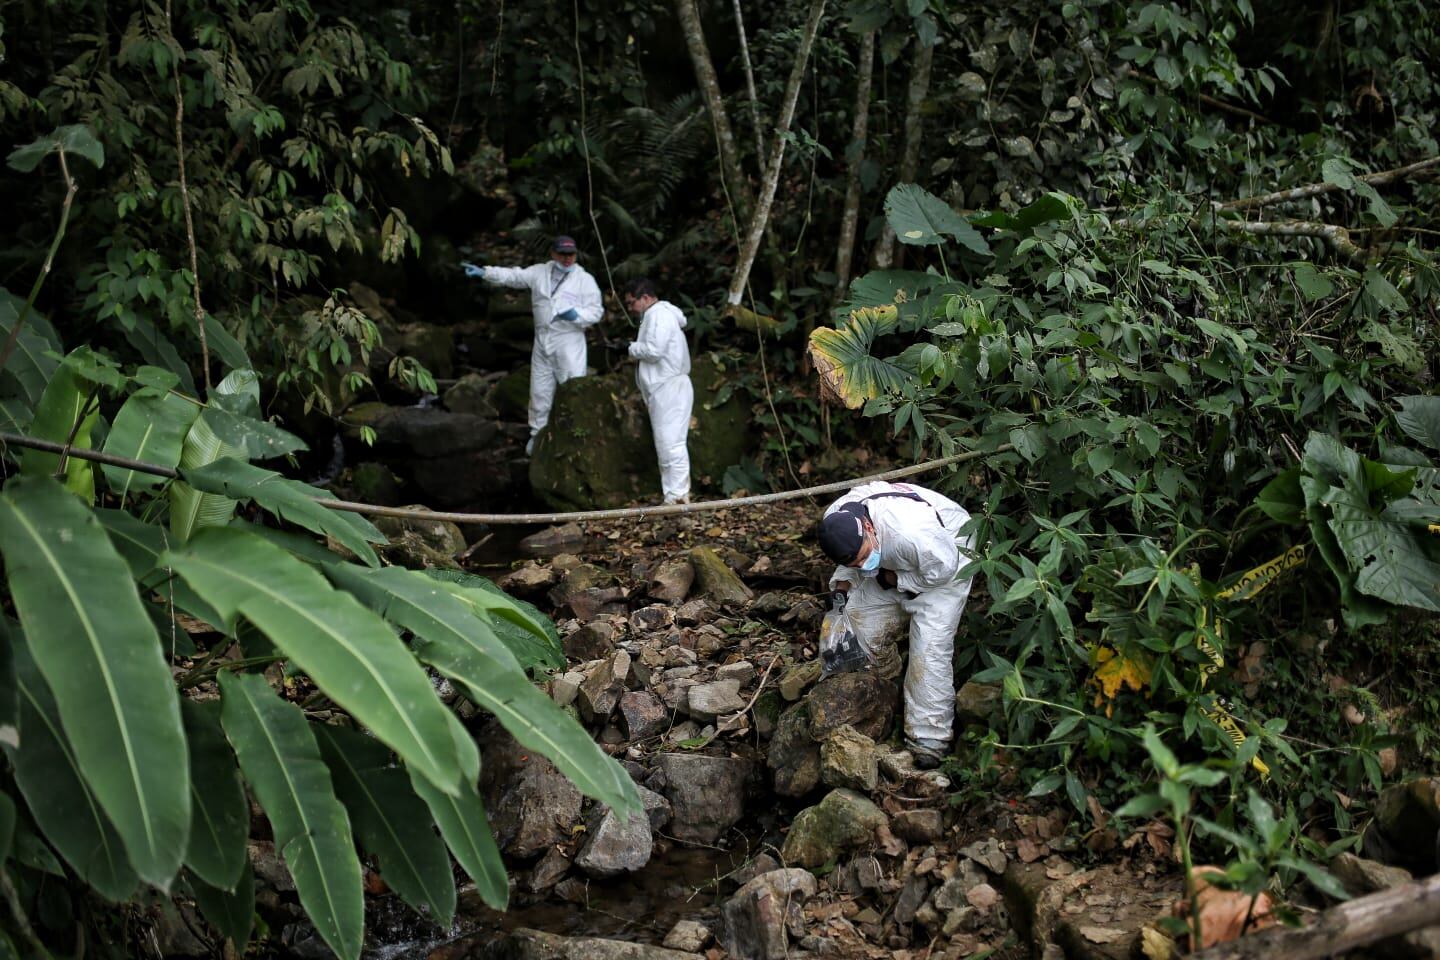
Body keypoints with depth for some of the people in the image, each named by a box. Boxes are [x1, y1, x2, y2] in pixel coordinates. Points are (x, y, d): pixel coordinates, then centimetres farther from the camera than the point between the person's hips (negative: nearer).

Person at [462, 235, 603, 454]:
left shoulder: (585, 280, -2)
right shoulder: (539, 272, 8)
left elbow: (596, 311, -4)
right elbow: (512, 276, 3)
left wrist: (576, 315, -23)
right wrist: (484, 272, -8)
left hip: (569, 344, -4)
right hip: (542, 343, 4)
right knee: (539, 391, 11)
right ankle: (537, 434, 25)